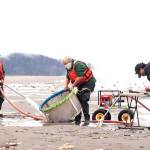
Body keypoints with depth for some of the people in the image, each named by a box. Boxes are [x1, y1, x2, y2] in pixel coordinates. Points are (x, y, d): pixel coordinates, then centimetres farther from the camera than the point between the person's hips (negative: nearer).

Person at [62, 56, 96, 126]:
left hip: (88, 83, -9)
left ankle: (87, 119, -20)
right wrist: (66, 85, 1)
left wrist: (73, 85, -20)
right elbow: (67, 78, 18)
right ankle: (77, 119, 14)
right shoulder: (69, 68, 7)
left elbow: (80, 77, -27)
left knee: (83, 100, -20)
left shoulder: (78, 65, -23)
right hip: (80, 85, 9)